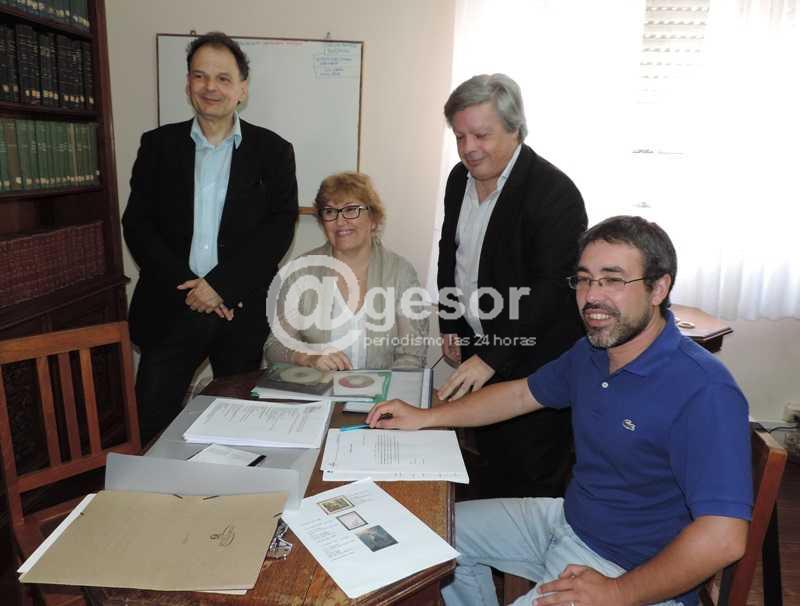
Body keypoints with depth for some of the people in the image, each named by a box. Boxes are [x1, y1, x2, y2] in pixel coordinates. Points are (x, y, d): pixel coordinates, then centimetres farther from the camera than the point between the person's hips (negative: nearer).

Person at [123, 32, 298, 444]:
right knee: (152, 422, 3)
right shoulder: (158, 144, 6)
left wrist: (221, 284, -14)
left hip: (242, 310, 0)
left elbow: (280, 228, -6)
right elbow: (137, 224, 2)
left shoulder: (272, 150, 2)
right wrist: (185, 285, -11)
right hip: (171, 307, 1)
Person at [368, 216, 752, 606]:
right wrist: (425, 417, 7)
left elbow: (724, 538, -30)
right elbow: (523, 393, 11)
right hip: (568, 518, 8)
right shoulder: (591, 351, -3)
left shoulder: (703, 391, -28)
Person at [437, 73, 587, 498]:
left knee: (531, 483, 6)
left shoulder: (554, 192, -21)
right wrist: (450, 327, 10)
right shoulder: (460, 178, 4)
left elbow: (549, 289, -26)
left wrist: (491, 358, -28)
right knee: (489, 465, 22)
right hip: (481, 353, 7)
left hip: (535, 365, -7)